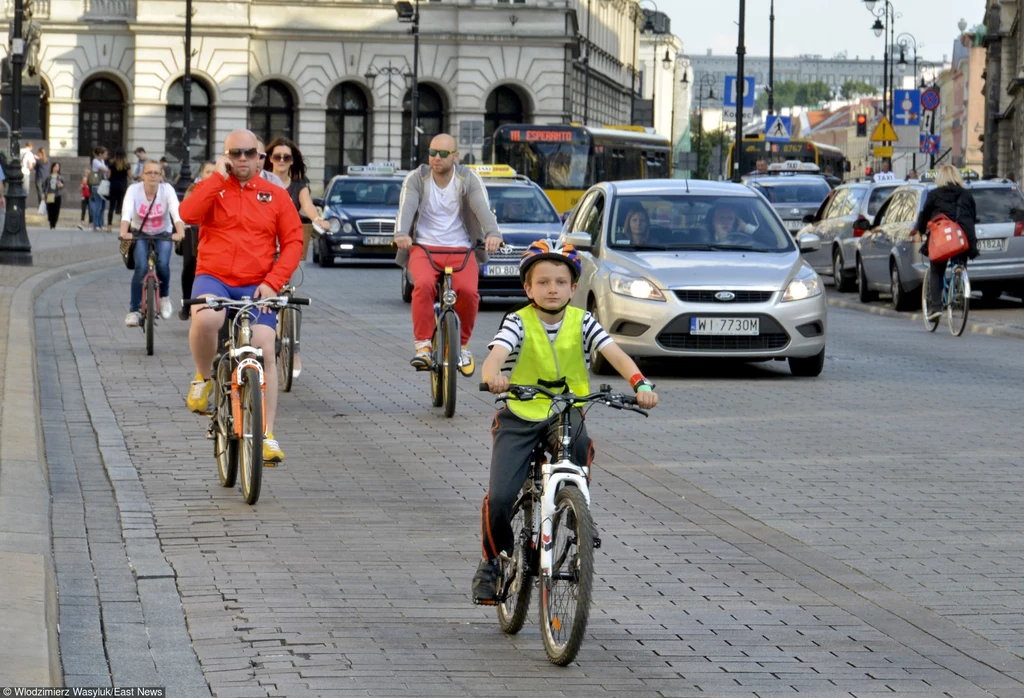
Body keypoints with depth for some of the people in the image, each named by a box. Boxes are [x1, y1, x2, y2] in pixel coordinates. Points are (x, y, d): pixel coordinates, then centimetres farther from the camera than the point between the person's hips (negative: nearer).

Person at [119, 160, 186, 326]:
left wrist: (180, 232, -52)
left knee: (163, 264, -24)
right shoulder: (134, 190, -20)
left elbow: (176, 212, -33)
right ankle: (134, 310, -13)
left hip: (163, 234, 0)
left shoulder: (167, 190, -19)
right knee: (141, 268, -22)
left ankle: (164, 296, 6)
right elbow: (127, 212, -34)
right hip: (140, 234, 0)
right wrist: (124, 232, -53)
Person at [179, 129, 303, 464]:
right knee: (205, 319, -35)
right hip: (213, 278, -1)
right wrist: (220, 177, -11)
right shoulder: (211, 188, 8)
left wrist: (273, 281, -7)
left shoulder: (275, 196, 9)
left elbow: (293, 241, 6)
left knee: (264, 351, -13)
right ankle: (203, 379, -5)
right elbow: (187, 213, -13)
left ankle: (267, 436, -4)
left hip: (255, 286, 1)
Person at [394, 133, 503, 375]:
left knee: (468, 290, -27)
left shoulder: (469, 179, 0)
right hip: (424, 248, 0)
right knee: (423, 285, -32)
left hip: (461, 250, 0)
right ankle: (423, 345, -22)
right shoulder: (416, 179, 1)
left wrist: (493, 233, -38)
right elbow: (406, 208, -16)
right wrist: (401, 234, -38)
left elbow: (483, 208, -17)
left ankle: (462, 345, -3)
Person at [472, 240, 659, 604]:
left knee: (580, 443, -34)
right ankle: (492, 562, 11)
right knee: (499, 498, -17)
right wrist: (493, 375, -50)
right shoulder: (518, 323, -7)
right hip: (519, 418, -1)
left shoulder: (582, 322, -1)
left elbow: (615, 354, -14)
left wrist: (640, 383, -34)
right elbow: (496, 354, -26)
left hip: (566, 413, 1)